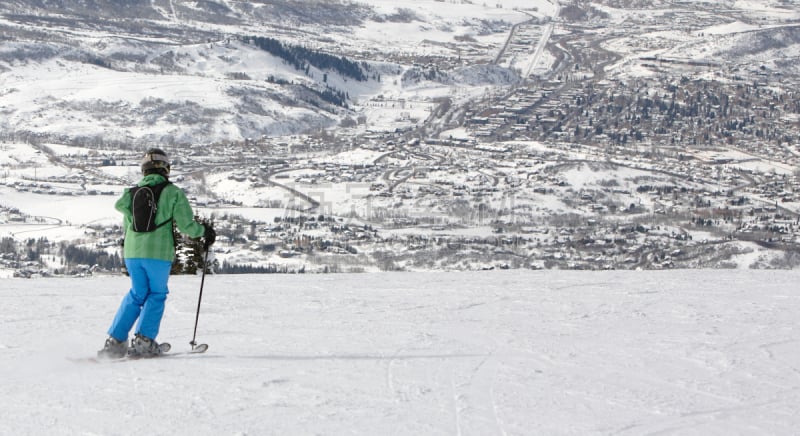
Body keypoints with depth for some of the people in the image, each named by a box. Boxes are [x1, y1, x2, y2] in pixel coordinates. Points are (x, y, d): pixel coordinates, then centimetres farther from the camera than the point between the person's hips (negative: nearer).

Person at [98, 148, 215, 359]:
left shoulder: (132, 192, 10)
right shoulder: (173, 193, -2)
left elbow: (126, 226, 17)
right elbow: (186, 225, -5)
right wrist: (204, 230, 13)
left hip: (132, 252, 4)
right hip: (159, 253, -4)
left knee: (137, 294, 18)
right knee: (156, 294, 11)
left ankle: (115, 340, 12)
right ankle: (144, 340, 1)